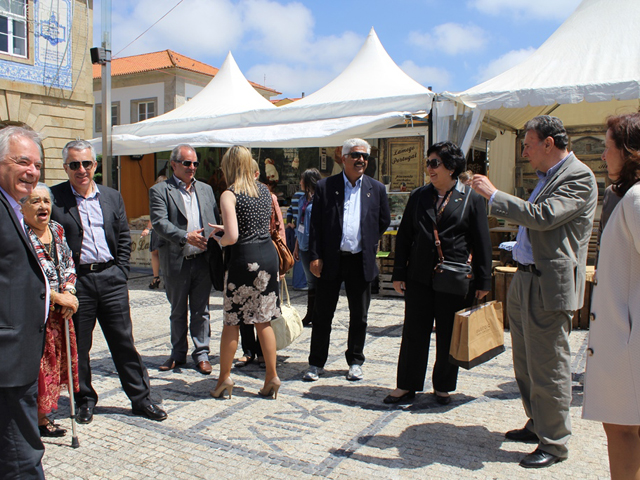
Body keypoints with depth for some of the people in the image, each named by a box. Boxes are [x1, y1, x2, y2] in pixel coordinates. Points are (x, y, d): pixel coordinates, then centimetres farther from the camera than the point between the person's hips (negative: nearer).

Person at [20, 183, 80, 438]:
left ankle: (43, 415, 28)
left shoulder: (56, 229, 9)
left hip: (60, 311, 7)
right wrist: (58, 297, -17)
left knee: (55, 361, 14)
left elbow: (68, 264, 11)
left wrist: (69, 293, -5)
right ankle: (39, 419, 13)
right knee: (36, 366, 0)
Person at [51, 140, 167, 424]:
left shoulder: (113, 197, 9)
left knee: (124, 341, 8)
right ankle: (85, 400, 28)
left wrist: (120, 272, 2)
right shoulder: (53, 198, -2)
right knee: (78, 346, 9)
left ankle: (140, 398, 19)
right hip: (76, 281, -2)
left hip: (111, 278, 3)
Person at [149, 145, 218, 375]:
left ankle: (201, 354, 18)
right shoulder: (159, 190, -2)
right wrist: (185, 237, -27)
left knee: (200, 310, 7)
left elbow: (215, 219, 11)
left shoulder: (206, 189, 13)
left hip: (202, 260, 2)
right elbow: (159, 222, -14)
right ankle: (178, 354, 27)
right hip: (176, 261, -2)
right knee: (178, 311, 12)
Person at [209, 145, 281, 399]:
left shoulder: (229, 195, -10)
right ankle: (272, 376, 16)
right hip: (269, 254, 6)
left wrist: (218, 239, 4)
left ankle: (224, 377, 19)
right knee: (263, 320, 13)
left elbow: (232, 237, -19)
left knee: (231, 322, 8)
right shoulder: (264, 190, 10)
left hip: (244, 259, -6)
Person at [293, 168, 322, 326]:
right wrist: (296, 246, 17)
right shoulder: (303, 200, 13)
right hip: (304, 247, 8)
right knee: (311, 281, 14)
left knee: (316, 281, 1)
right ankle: (310, 315, 23)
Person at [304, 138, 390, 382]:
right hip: (331, 260, -1)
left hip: (361, 261, 2)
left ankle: (355, 362, 27)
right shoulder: (325, 186, 0)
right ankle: (316, 363, 19)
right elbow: (316, 225, -2)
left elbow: (384, 221, 16)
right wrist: (315, 256, -8)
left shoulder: (376, 188, 6)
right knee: (322, 314, 6)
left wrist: (368, 243, 11)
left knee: (359, 316, 11)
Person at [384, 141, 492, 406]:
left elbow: (482, 243, -1)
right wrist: (399, 273, 3)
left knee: (449, 336, 10)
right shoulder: (418, 196, 6)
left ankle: (443, 387, 28)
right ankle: (407, 386, 22)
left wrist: (482, 282, -3)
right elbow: (404, 236, 7)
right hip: (419, 277, 2)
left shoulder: (471, 198, -2)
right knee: (414, 333, 8)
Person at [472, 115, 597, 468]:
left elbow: (542, 216, -26)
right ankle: (538, 424, 35)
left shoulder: (578, 177, -13)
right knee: (525, 364, 18)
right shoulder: (547, 176, 18)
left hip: (550, 287, -10)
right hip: (524, 281, 10)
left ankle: (554, 443, 15)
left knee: (548, 368, 0)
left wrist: (493, 195, -20)